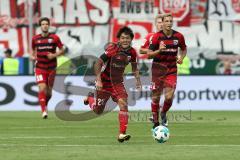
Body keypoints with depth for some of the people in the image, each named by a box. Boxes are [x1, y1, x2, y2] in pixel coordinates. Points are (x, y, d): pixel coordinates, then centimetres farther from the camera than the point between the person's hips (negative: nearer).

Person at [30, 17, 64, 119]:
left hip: (51, 68, 1)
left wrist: (54, 55, -14)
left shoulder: (54, 38, -3)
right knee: (42, 88, -19)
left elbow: (61, 50, 3)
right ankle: (44, 110, -18)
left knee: (49, 91, 10)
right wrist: (32, 56, -2)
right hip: (40, 68, 0)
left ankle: (45, 104, 39)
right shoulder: (35, 39, 2)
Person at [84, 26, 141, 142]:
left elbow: (134, 67, 14)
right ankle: (90, 98, 44)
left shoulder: (132, 52, -5)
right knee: (98, 111, 8)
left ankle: (122, 134, -19)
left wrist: (138, 80, 3)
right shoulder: (112, 49, -22)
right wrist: (98, 80, -24)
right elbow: (98, 63, -19)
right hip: (104, 82, -3)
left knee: (123, 104, -21)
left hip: (118, 83, 3)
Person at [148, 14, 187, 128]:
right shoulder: (157, 36, -10)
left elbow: (184, 49, 16)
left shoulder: (178, 36, -2)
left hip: (172, 69, 1)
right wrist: (159, 50, -27)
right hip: (158, 68, -1)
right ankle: (155, 122, 16)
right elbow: (149, 53, -9)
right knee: (156, 97, 3)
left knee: (169, 97, -10)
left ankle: (164, 114, 21)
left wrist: (181, 58, -3)